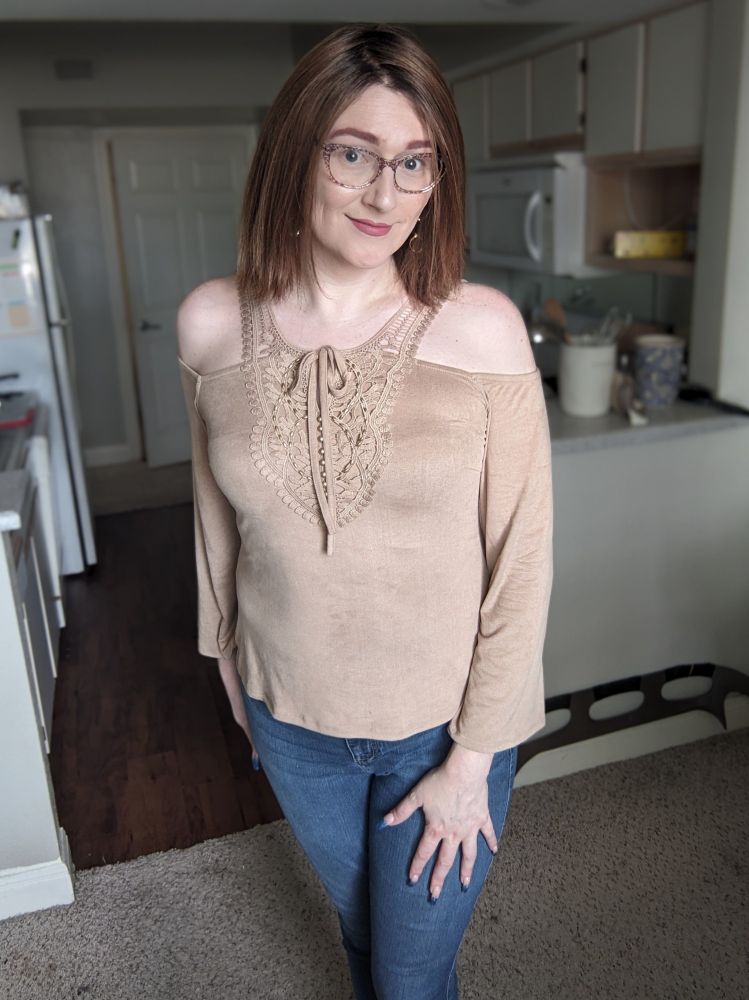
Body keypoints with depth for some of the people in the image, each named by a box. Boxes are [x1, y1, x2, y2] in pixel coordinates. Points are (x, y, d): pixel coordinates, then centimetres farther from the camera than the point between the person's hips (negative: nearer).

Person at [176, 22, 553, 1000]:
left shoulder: (482, 328, -19)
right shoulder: (212, 324, -10)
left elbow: (520, 561, -14)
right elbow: (219, 521, 3)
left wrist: (472, 759, -10)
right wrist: (233, 670, 12)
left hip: (445, 721, -2)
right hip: (292, 719, 3)